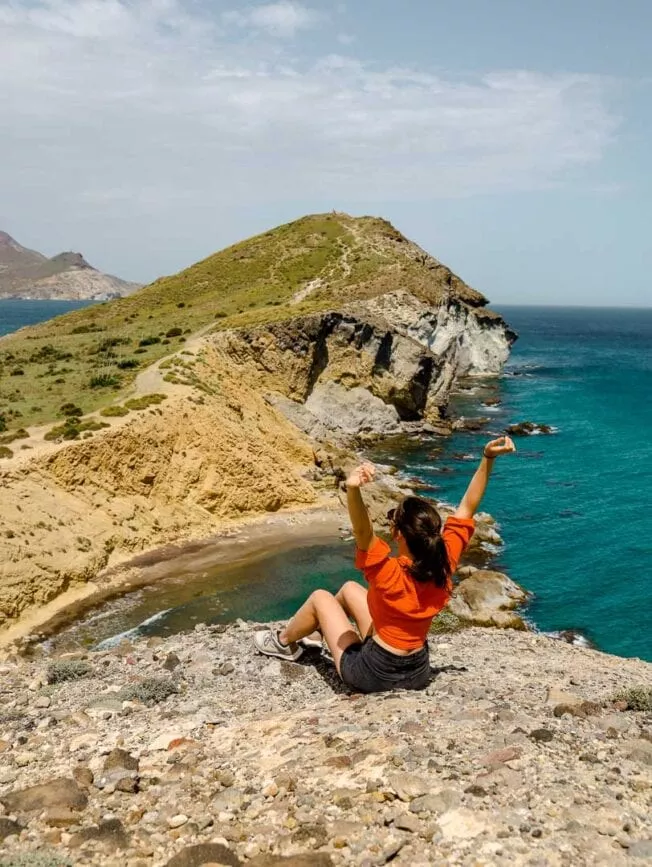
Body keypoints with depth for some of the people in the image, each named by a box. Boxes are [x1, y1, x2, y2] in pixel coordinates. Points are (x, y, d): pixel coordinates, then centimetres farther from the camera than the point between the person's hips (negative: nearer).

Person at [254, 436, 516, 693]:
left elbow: (363, 533, -48)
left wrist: (353, 490, -66)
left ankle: (283, 643, 41)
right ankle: (322, 626, 51)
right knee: (349, 588, 22)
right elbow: (467, 508, -12)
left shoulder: (391, 575, -33)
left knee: (320, 598, 15)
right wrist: (488, 459, -17)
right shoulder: (444, 564, -18)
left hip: (373, 675, -6)